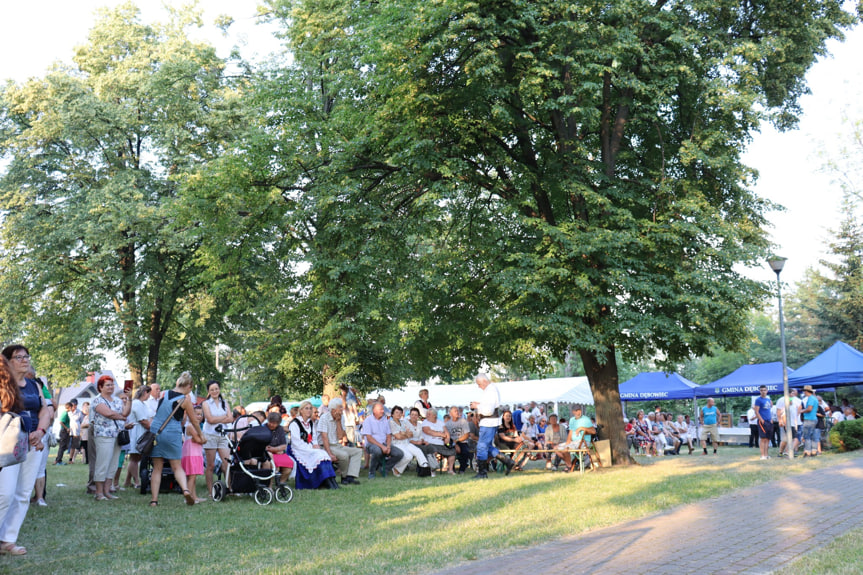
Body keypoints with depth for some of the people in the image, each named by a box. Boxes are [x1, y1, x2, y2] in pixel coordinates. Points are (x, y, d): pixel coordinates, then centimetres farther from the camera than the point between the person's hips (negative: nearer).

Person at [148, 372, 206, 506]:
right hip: (172, 433, -3)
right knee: (177, 467, 5)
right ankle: (185, 489, -19)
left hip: (156, 431, 3)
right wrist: (200, 436, 21)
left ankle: (154, 499, 4)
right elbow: (194, 421, 6)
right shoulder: (185, 399, -2)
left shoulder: (164, 394, 8)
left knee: (157, 468, 8)